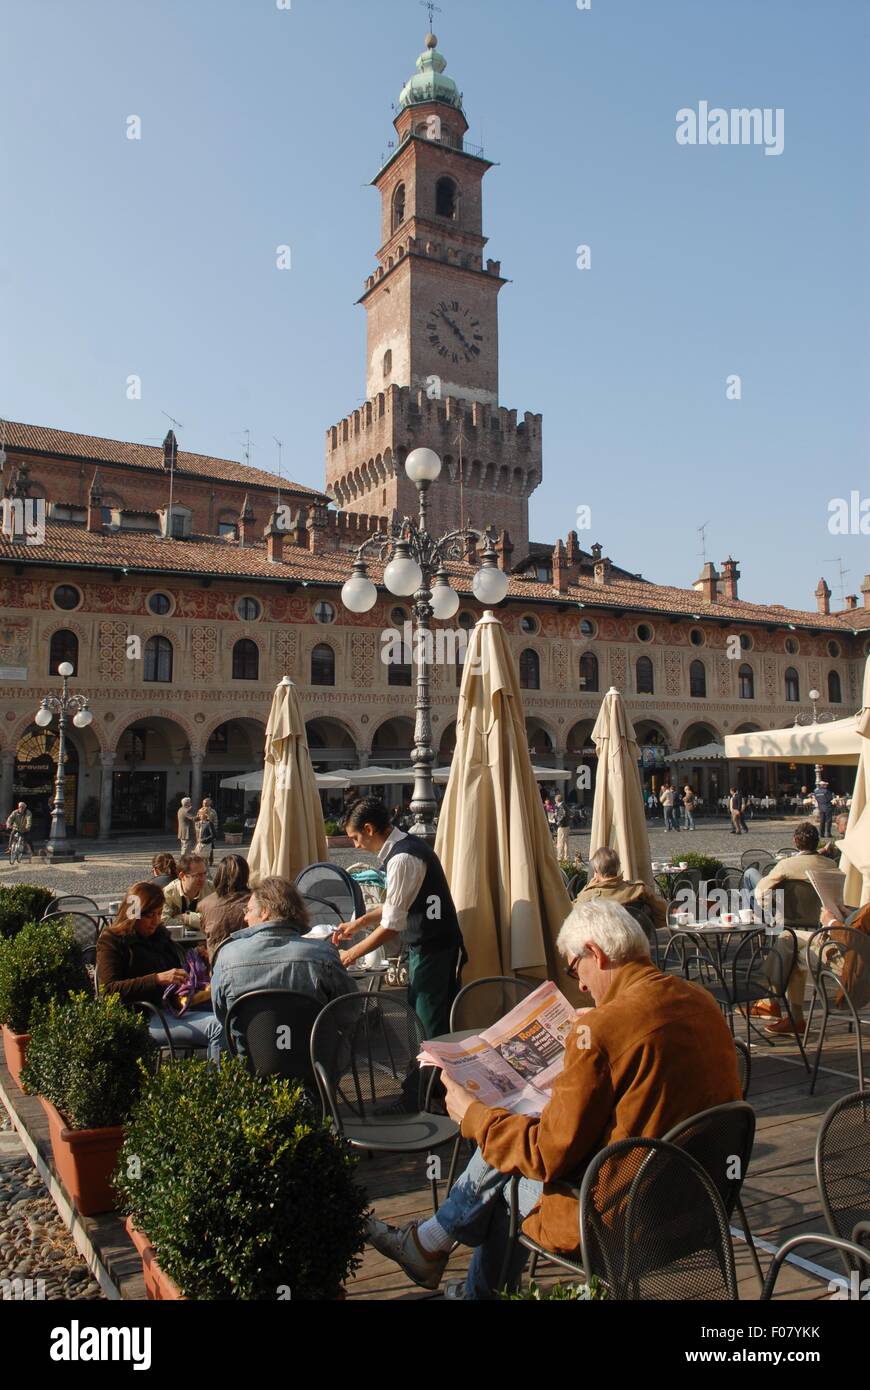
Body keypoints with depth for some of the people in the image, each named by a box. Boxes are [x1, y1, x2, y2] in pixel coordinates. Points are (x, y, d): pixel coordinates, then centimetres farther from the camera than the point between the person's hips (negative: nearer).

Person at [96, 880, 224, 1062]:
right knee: (217, 1027, -29)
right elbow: (110, 990, -12)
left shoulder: (160, 935, 21)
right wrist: (158, 979, -21)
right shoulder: (111, 941, 1)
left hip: (174, 1008, 8)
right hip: (144, 1018, -8)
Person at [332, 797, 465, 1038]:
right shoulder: (407, 845, 7)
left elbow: (392, 926, -22)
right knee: (419, 1019, 18)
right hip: (428, 946, 10)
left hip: (432, 952, -10)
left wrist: (350, 955, -11)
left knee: (431, 1030, -2)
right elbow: (397, 904, 21)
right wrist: (358, 923, 18)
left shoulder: (402, 859, -23)